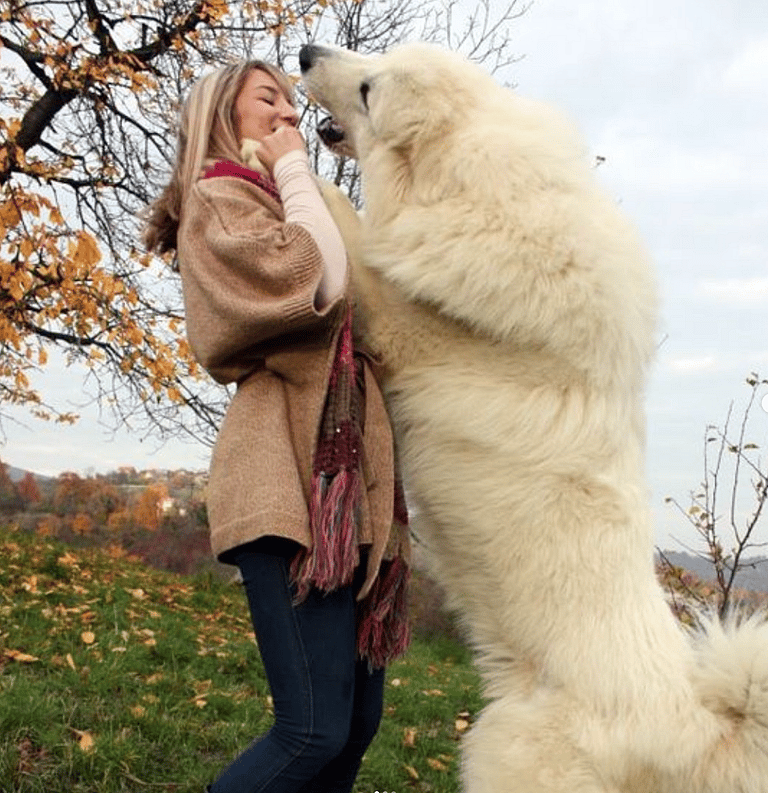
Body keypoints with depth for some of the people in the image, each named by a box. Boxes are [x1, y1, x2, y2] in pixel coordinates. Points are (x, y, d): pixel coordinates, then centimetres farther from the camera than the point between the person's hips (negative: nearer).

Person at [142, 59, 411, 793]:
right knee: (316, 730, -14)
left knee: (359, 720, 8)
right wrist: (295, 172, -1)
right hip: (288, 483, -9)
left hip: (347, 484, 9)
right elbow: (315, 286, -15)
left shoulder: (280, 210, 29)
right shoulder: (219, 198, 3)